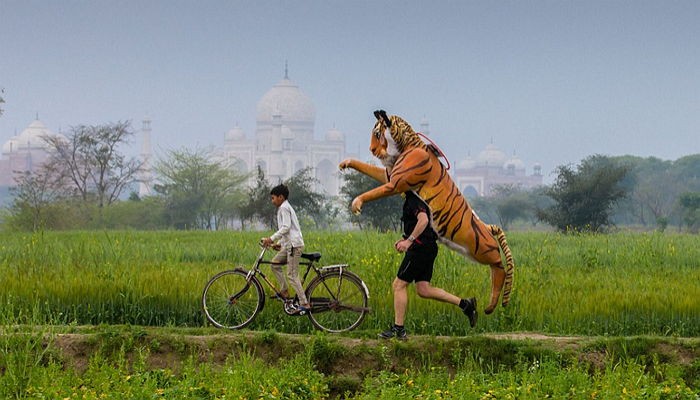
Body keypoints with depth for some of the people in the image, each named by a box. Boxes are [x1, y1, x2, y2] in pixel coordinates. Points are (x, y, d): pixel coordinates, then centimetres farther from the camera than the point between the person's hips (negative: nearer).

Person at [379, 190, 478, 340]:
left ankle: (398, 330, 1)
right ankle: (465, 304, 8)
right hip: (428, 249, 10)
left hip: (420, 248, -10)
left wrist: (409, 240, -28)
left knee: (398, 285, -3)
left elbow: (423, 220, -29)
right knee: (423, 290, 9)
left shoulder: (414, 199, -14)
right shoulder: (412, 198, 19)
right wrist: (405, 239, 20)